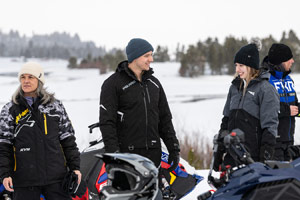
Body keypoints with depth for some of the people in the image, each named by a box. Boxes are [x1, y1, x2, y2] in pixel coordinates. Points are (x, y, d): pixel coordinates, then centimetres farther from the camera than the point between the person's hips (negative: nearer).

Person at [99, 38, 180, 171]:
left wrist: (174, 148, 12)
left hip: (153, 154, 5)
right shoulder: (113, 83, -3)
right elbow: (106, 121, -8)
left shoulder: (154, 83, 16)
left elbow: (165, 119, 20)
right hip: (126, 153, -5)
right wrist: (113, 153, -16)